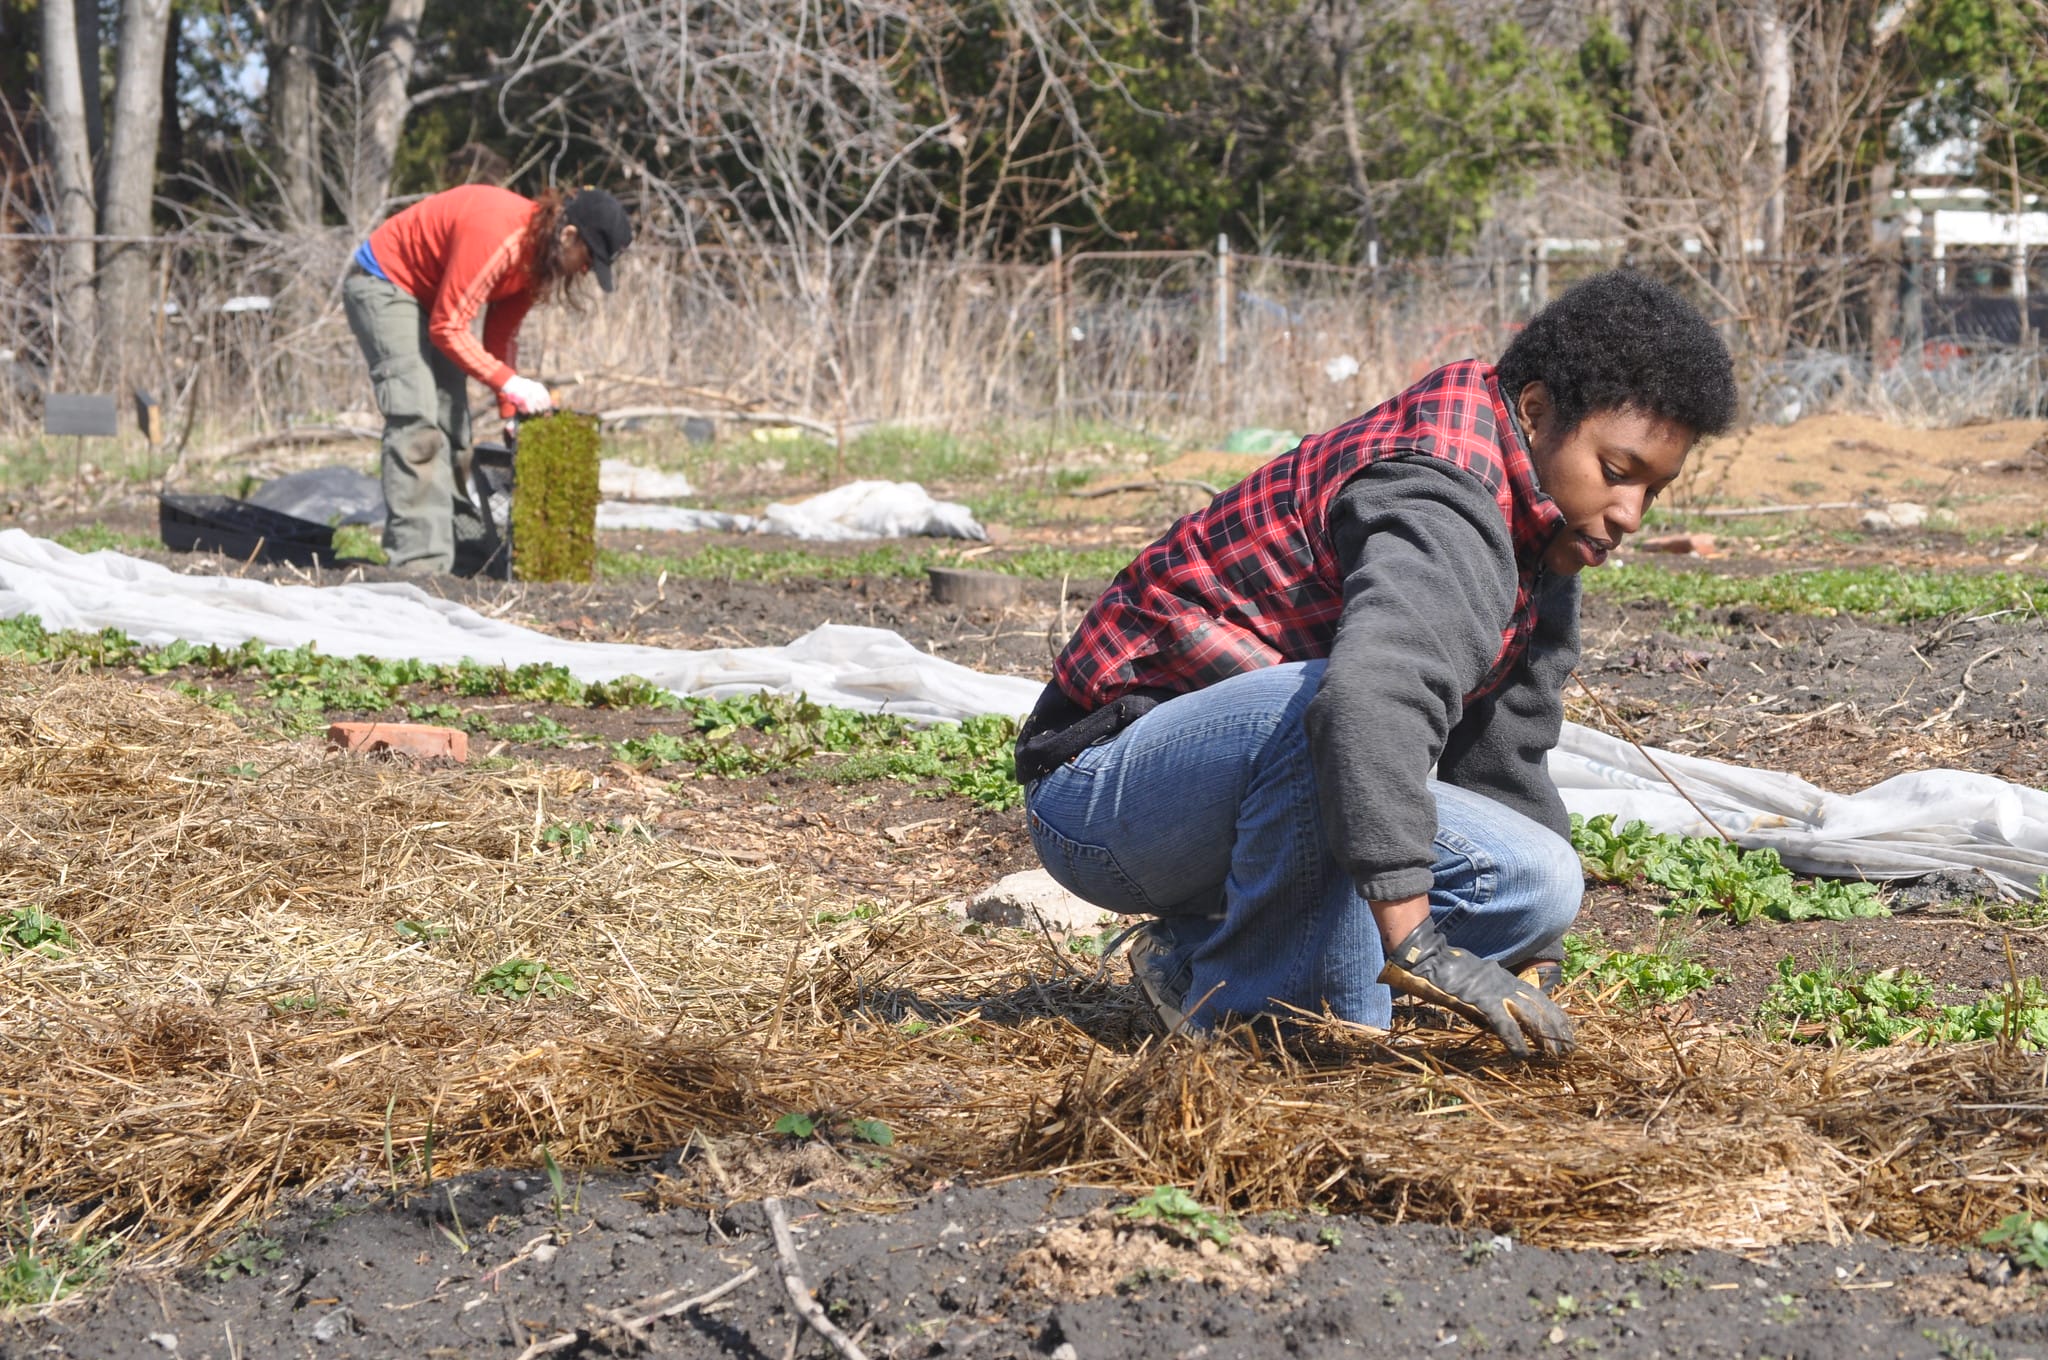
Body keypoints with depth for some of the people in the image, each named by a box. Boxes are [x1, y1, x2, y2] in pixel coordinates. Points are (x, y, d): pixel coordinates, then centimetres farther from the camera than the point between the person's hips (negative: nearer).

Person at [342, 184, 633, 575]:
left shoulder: (535, 250, -3)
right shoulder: (495, 235, -33)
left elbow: (502, 333, 5)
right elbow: (447, 329, -28)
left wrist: (511, 412, -2)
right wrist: (511, 384, -31)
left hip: (428, 294, 10)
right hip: (381, 285, -10)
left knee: (451, 425, 6)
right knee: (417, 421, -20)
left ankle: (464, 540, 8)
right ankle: (418, 556, -23)